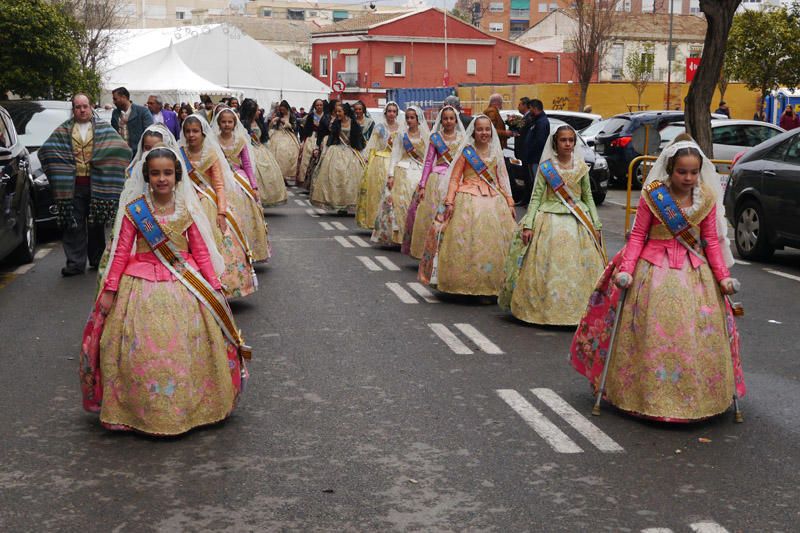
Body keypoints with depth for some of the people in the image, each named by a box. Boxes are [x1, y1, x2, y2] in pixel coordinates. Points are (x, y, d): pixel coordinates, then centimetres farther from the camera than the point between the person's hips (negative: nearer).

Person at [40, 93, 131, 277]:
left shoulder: (103, 127, 5)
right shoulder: (64, 130, 10)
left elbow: (120, 147, -6)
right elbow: (46, 151, 4)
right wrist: (61, 169, -5)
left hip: (97, 184, -1)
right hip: (73, 185, 1)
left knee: (97, 223, 9)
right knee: (74, 225, -1)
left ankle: (97, 259, 22)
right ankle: (76, 263, 2)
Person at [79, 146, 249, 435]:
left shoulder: (188, 209, 1)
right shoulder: (134, 210, -4)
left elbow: (201, 250, 6)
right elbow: (121, 252, -1)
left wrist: (214, 286, 3)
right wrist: (110, 289, -3)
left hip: (183, 281, 2)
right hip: (142, 284, -1)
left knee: (187, 345, 0)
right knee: (141, 346, -4)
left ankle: (191, 404, 17)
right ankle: (145, 408, 12)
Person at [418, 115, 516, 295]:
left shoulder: (496, 153, 13)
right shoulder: (466, 152, 2)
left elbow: (502, 179, 17)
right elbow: (454, 178, -1)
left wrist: (510, 203, 11)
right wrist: (449, 202, -11)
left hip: (494, 202, 3)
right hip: (468, 201, -3)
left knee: (493, 242, -1)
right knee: (465, 241, -8)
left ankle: (490, 284, 7)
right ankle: (465, 282, 1)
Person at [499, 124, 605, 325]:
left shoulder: (582, 167, 7)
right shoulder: (545, 167, 0)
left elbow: (588, 198, 12)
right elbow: (535, 198, -1)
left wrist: (596, 226, 7)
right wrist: (528, 225, -10)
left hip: (578, 222, 2)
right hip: (549, 221, -2)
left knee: (579, 269, 0)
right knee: (547, 267, -3)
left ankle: (578, 309, 10)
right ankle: (544, 308, 8)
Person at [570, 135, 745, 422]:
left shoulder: (707, 200, 1)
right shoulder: (652, 196, -6)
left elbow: (711, 241, 5)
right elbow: (638, 235, -4)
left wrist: (723, 277, -3)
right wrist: (626, 269, -14)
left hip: (694, 270, 2)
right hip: (654, 269, -2)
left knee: (699, 331, 2)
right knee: (651, 332, 0)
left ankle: (695, 395, 17)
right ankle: (649, 393, 16)